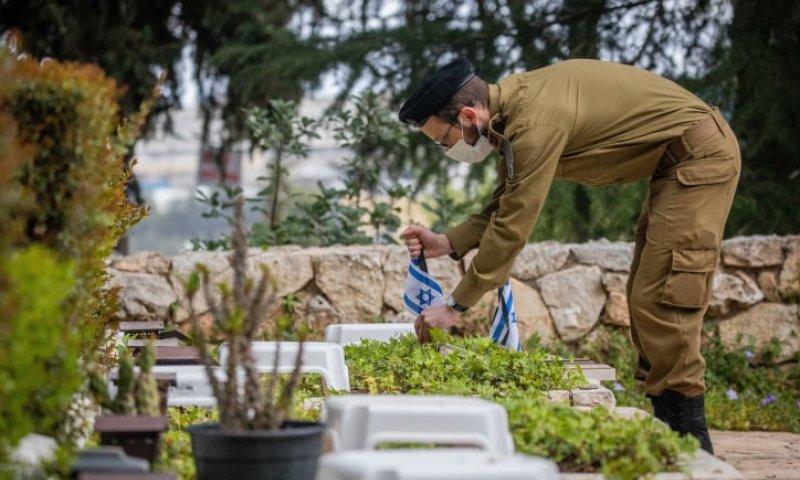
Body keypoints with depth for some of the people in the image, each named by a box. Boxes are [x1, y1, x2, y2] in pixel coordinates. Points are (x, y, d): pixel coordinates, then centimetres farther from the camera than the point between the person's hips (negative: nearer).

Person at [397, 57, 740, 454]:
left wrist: (456, 305, -19)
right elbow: (505, 206, 10)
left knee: (662, 301, -13)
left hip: (701, 156, -10)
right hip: (674, 163, 10)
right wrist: (448, 243, -4)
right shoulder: (510, 107, 2)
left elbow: (513, 226, -25)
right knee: (645, 298, 12)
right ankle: (665, 428, 17)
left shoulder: (535, 122, -28)